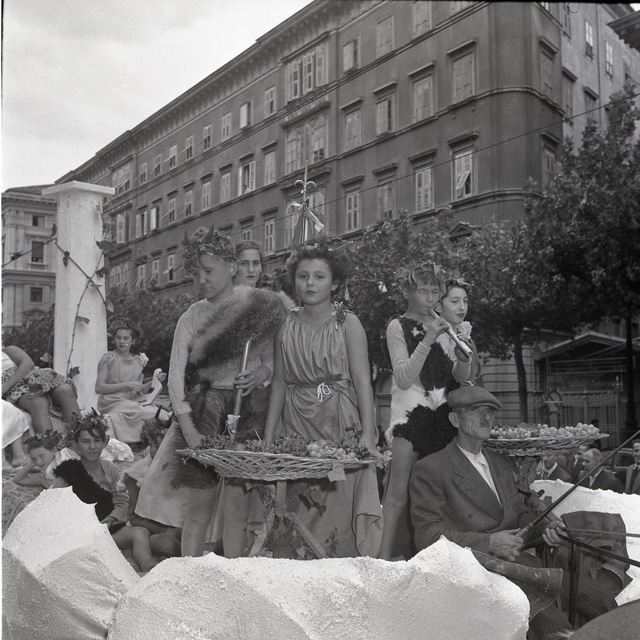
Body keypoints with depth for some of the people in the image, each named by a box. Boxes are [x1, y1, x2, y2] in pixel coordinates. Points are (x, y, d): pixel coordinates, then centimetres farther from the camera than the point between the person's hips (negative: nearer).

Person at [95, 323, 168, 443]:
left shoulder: (138, 361, 15)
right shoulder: (108, 358, 1)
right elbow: (99, 388, -7)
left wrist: (154, 381, -2)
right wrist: (126, 385, -15)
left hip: (131, 403, 5)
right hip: (112, 403, -5)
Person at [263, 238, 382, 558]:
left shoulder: (347, 323, -2)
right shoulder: (287, 325, 7)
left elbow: (362, 380, -7)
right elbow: (279, 382, 8)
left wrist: (367, 432, -17)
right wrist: (268, 436, 5)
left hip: (340, 423, -3)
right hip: (297, 424, 3)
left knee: (339, 505, -2)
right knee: (300, 513, 6)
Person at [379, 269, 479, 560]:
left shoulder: (445, 328, 13)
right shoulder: (398, 327, 1)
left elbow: (462, 378, 7)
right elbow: (404, 379, -9)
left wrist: (463, 352, -13)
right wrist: (428, 340, -17)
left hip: (442, 417, 4)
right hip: (411, 414, -4)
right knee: (399, 494, -10)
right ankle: (384, 559, -6)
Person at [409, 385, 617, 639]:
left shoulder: (502, 464, 22)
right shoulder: (430, 469, -3)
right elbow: (427, 535, -9)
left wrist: (545, 525, -2)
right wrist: (489, 542, -19)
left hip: (521, 559, 7)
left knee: (603, 603, -9)